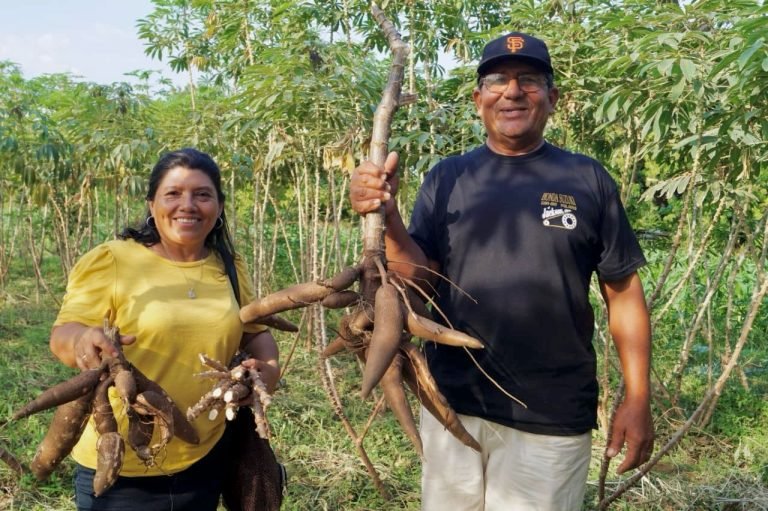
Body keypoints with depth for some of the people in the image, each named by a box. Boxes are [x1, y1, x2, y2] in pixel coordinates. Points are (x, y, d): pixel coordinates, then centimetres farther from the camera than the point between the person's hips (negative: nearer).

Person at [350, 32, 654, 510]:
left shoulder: (587, 178, -2)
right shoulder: (447, 177, 3)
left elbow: (623, 292, 1)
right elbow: (419, 277, -4)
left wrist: (638, 399, -3)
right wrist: (387, 215, -21)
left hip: (552, 417, -2)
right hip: (452, 404, 2)